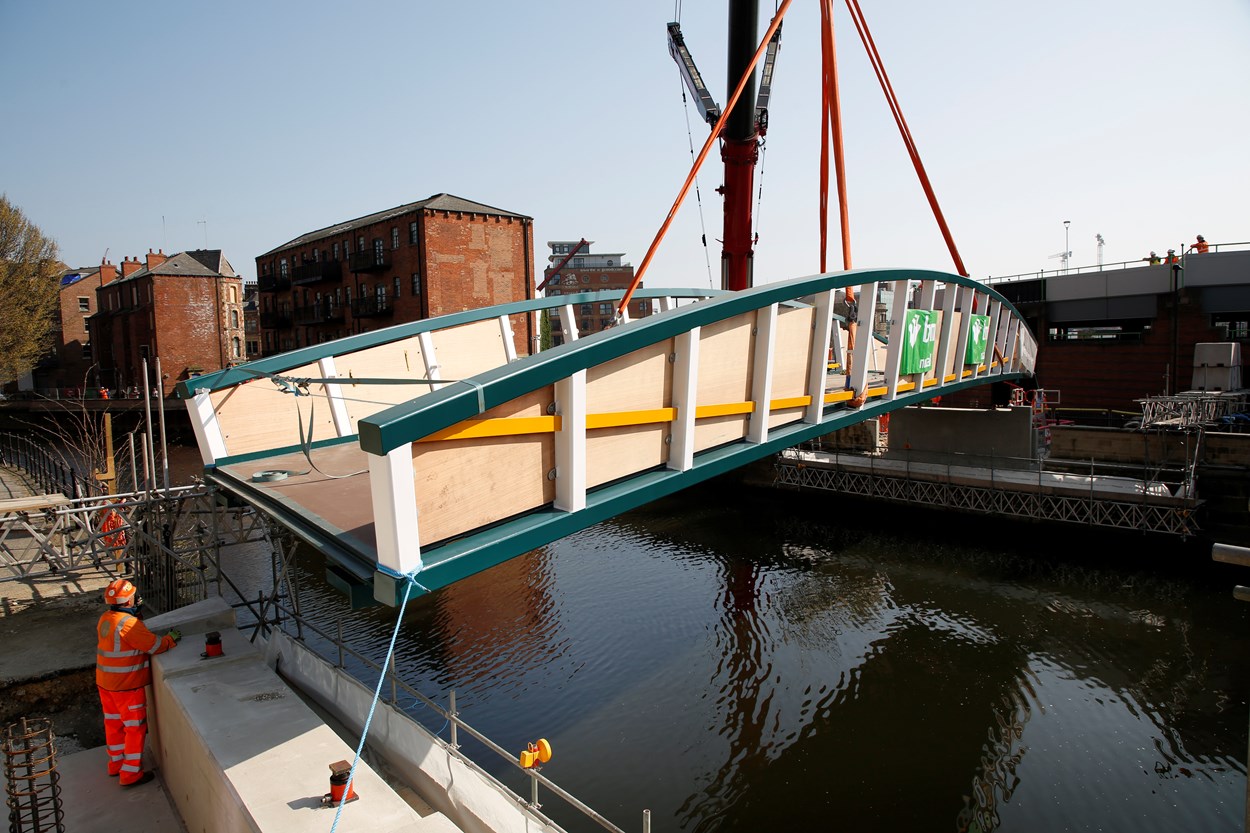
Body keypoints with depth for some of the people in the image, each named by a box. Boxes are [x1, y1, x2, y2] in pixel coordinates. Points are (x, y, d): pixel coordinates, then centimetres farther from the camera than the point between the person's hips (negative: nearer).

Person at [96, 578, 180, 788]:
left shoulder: (105, 618, 1)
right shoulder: (128, 623, -27)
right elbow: (154, 645, -22)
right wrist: (171, 639, -5)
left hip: (105, 683, 9)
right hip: (127, 686, -9)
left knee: (113, 723, 22)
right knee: (135, 727, 4)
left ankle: (116, 764, 38)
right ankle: (130, 774, 11)